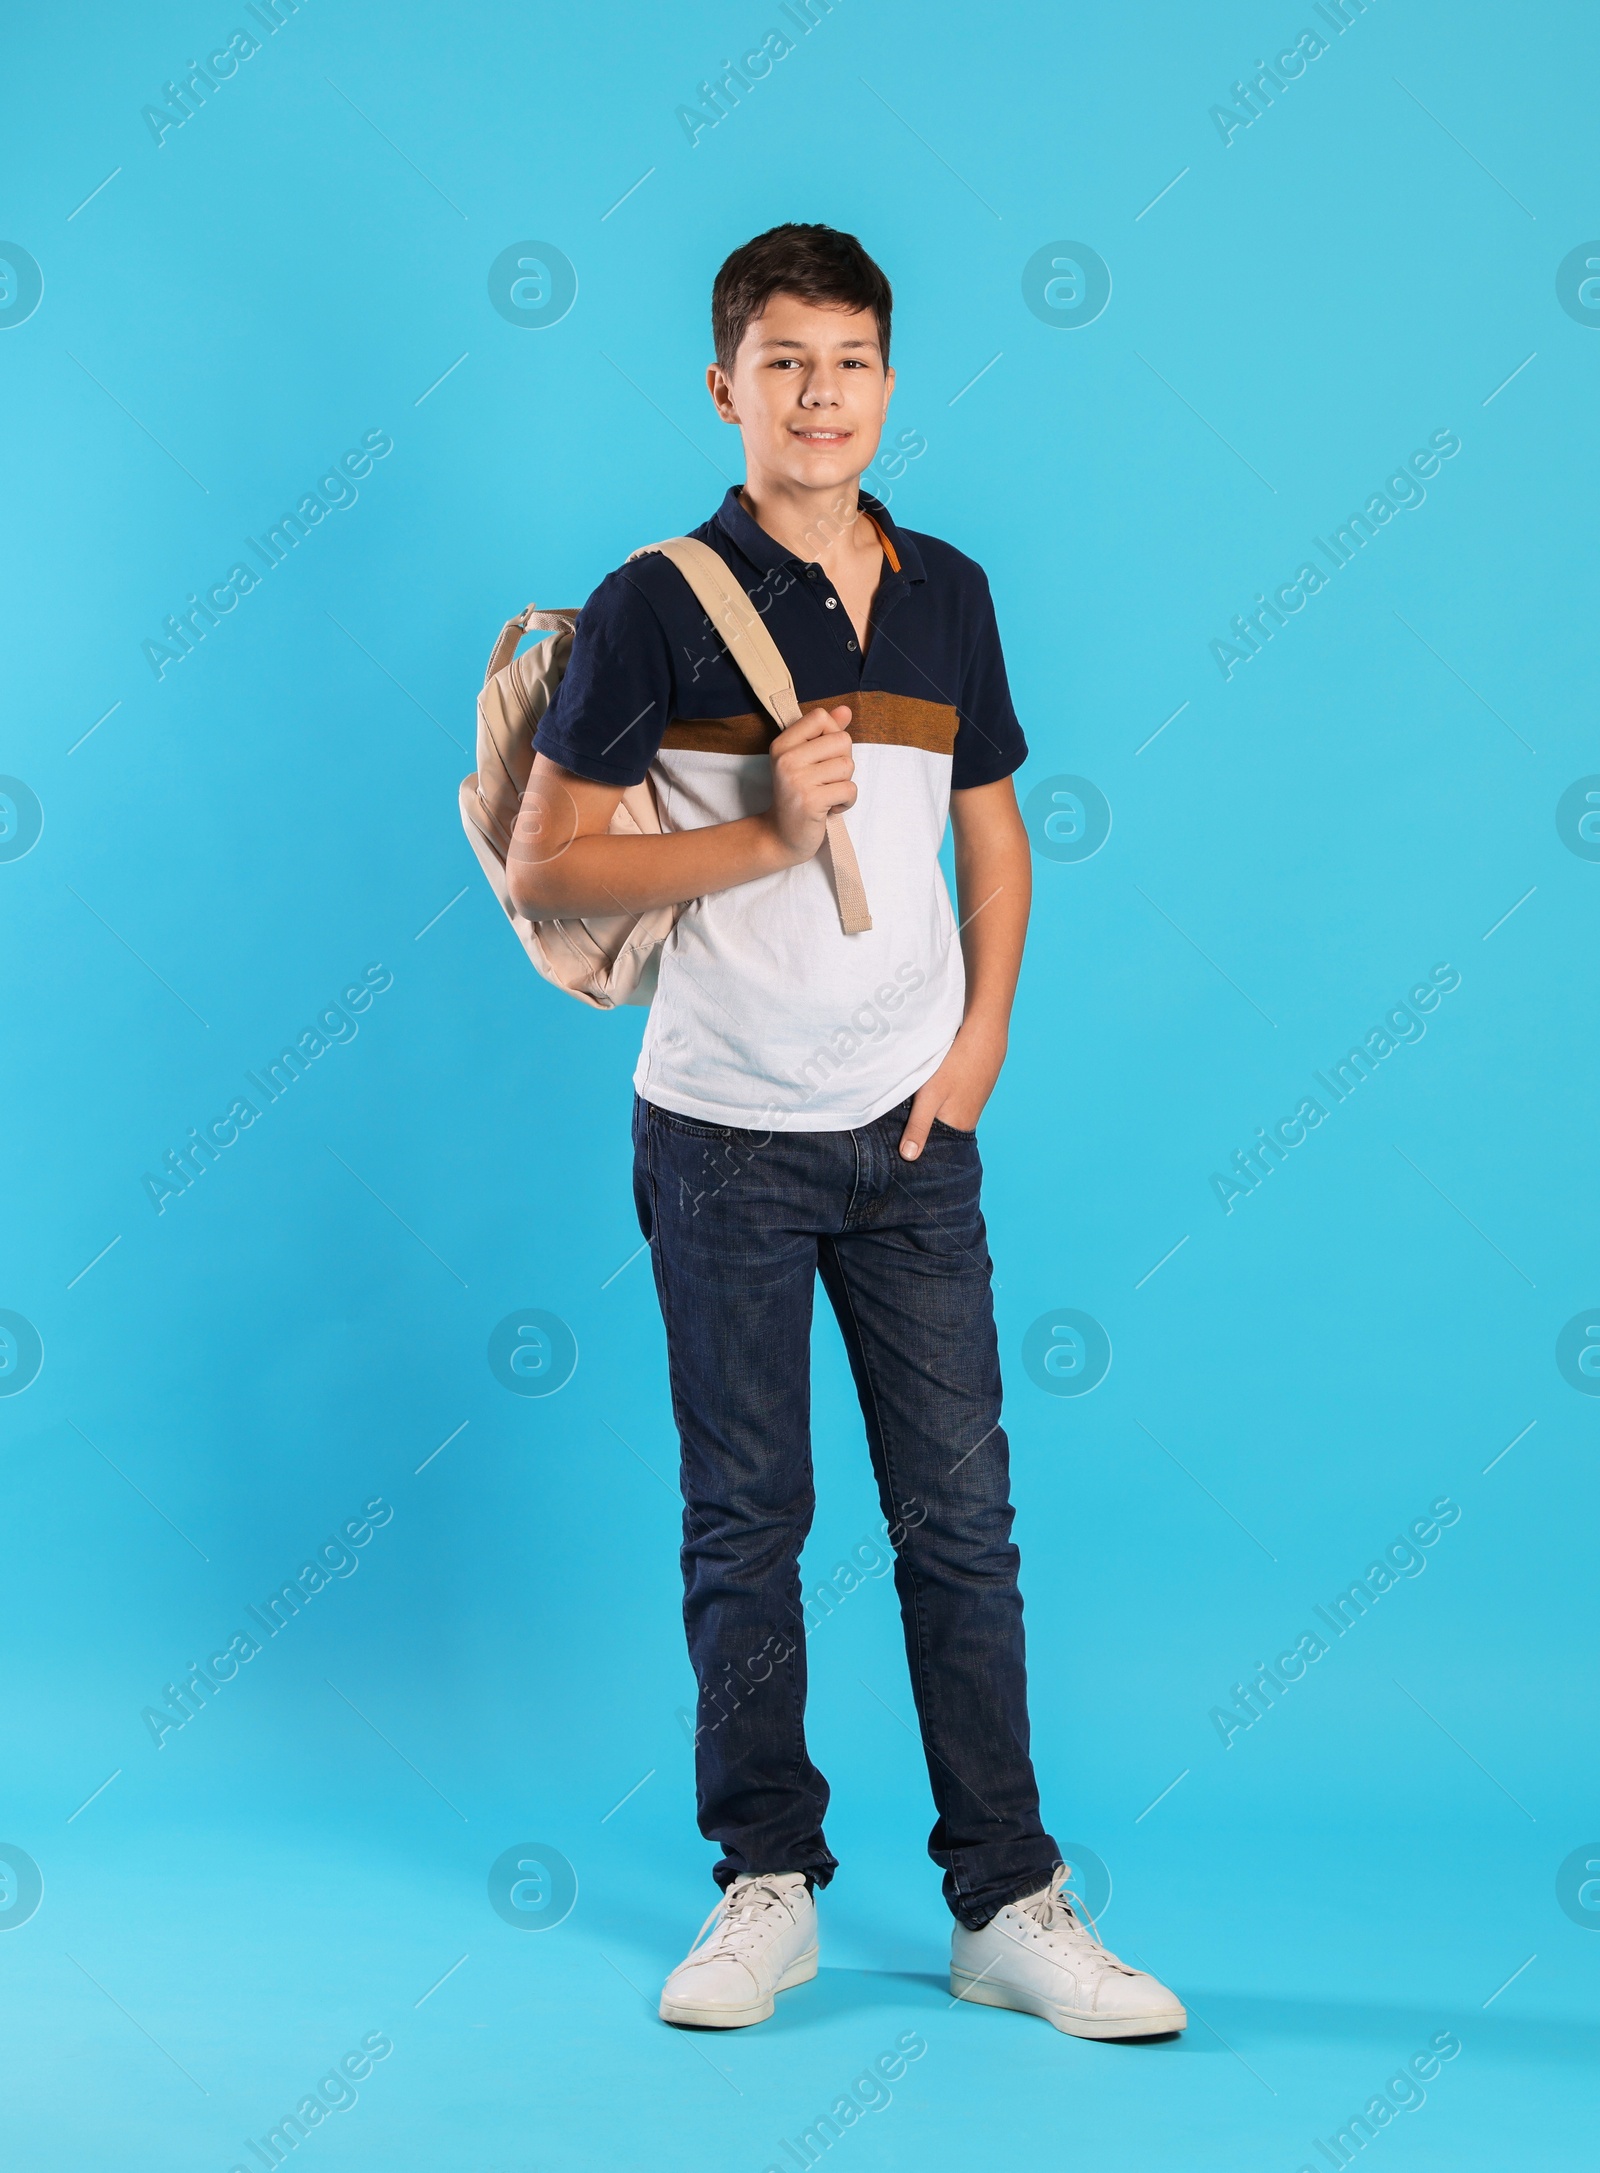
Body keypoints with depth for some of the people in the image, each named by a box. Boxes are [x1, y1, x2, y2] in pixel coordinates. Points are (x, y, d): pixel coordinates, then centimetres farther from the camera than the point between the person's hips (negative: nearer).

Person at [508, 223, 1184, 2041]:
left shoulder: (946, 591, 8)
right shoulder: (658, 607, -5)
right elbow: (544, 867, -7)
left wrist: (982, 1036, 4)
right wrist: (767, 834, -17)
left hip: (911, 1131, 3)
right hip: (725, 1136, -3)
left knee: (961, 1514, 3)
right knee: (746, 1520, 6)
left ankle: (1010, 1904, 11)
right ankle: (766, 1887, 19)